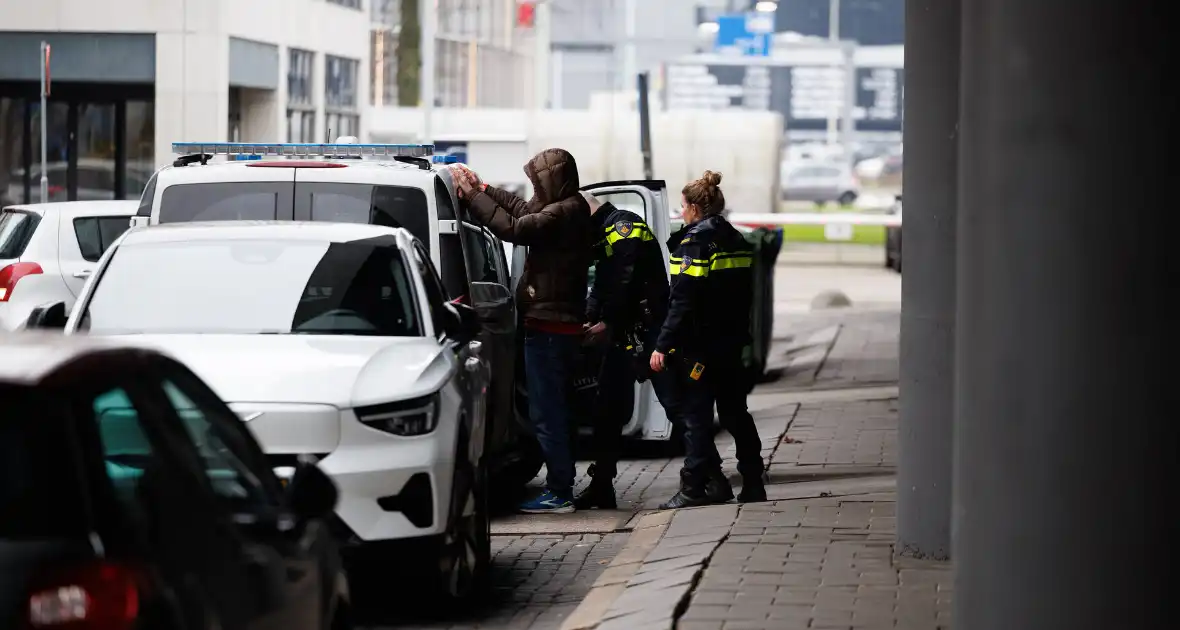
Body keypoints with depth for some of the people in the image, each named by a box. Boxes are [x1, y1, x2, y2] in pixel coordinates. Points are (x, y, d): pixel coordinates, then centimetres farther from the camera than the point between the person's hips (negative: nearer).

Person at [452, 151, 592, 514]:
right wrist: (483, 190, 22)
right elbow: (524, 210, 27)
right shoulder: (571, 210, 13)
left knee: (547, 412, -7)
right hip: (559, 324, 10)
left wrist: (472, 195, -14)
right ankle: (561, 488, 22)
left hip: (548, 326, -10)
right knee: (555, 409, 16)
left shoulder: (565, 213, -18)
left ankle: (559, 493, -5)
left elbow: (513, 228, -23)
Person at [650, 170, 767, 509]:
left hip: (699, 347, -8)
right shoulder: (736, 242, 12)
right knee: (735, 412, 14)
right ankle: (753, 484, 17)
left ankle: (695, 488, -5)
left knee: (696, 416, -4)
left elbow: (682, 303, -19)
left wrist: (663, 345, -18)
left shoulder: (694, 243, -14)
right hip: (733, 344, 8)